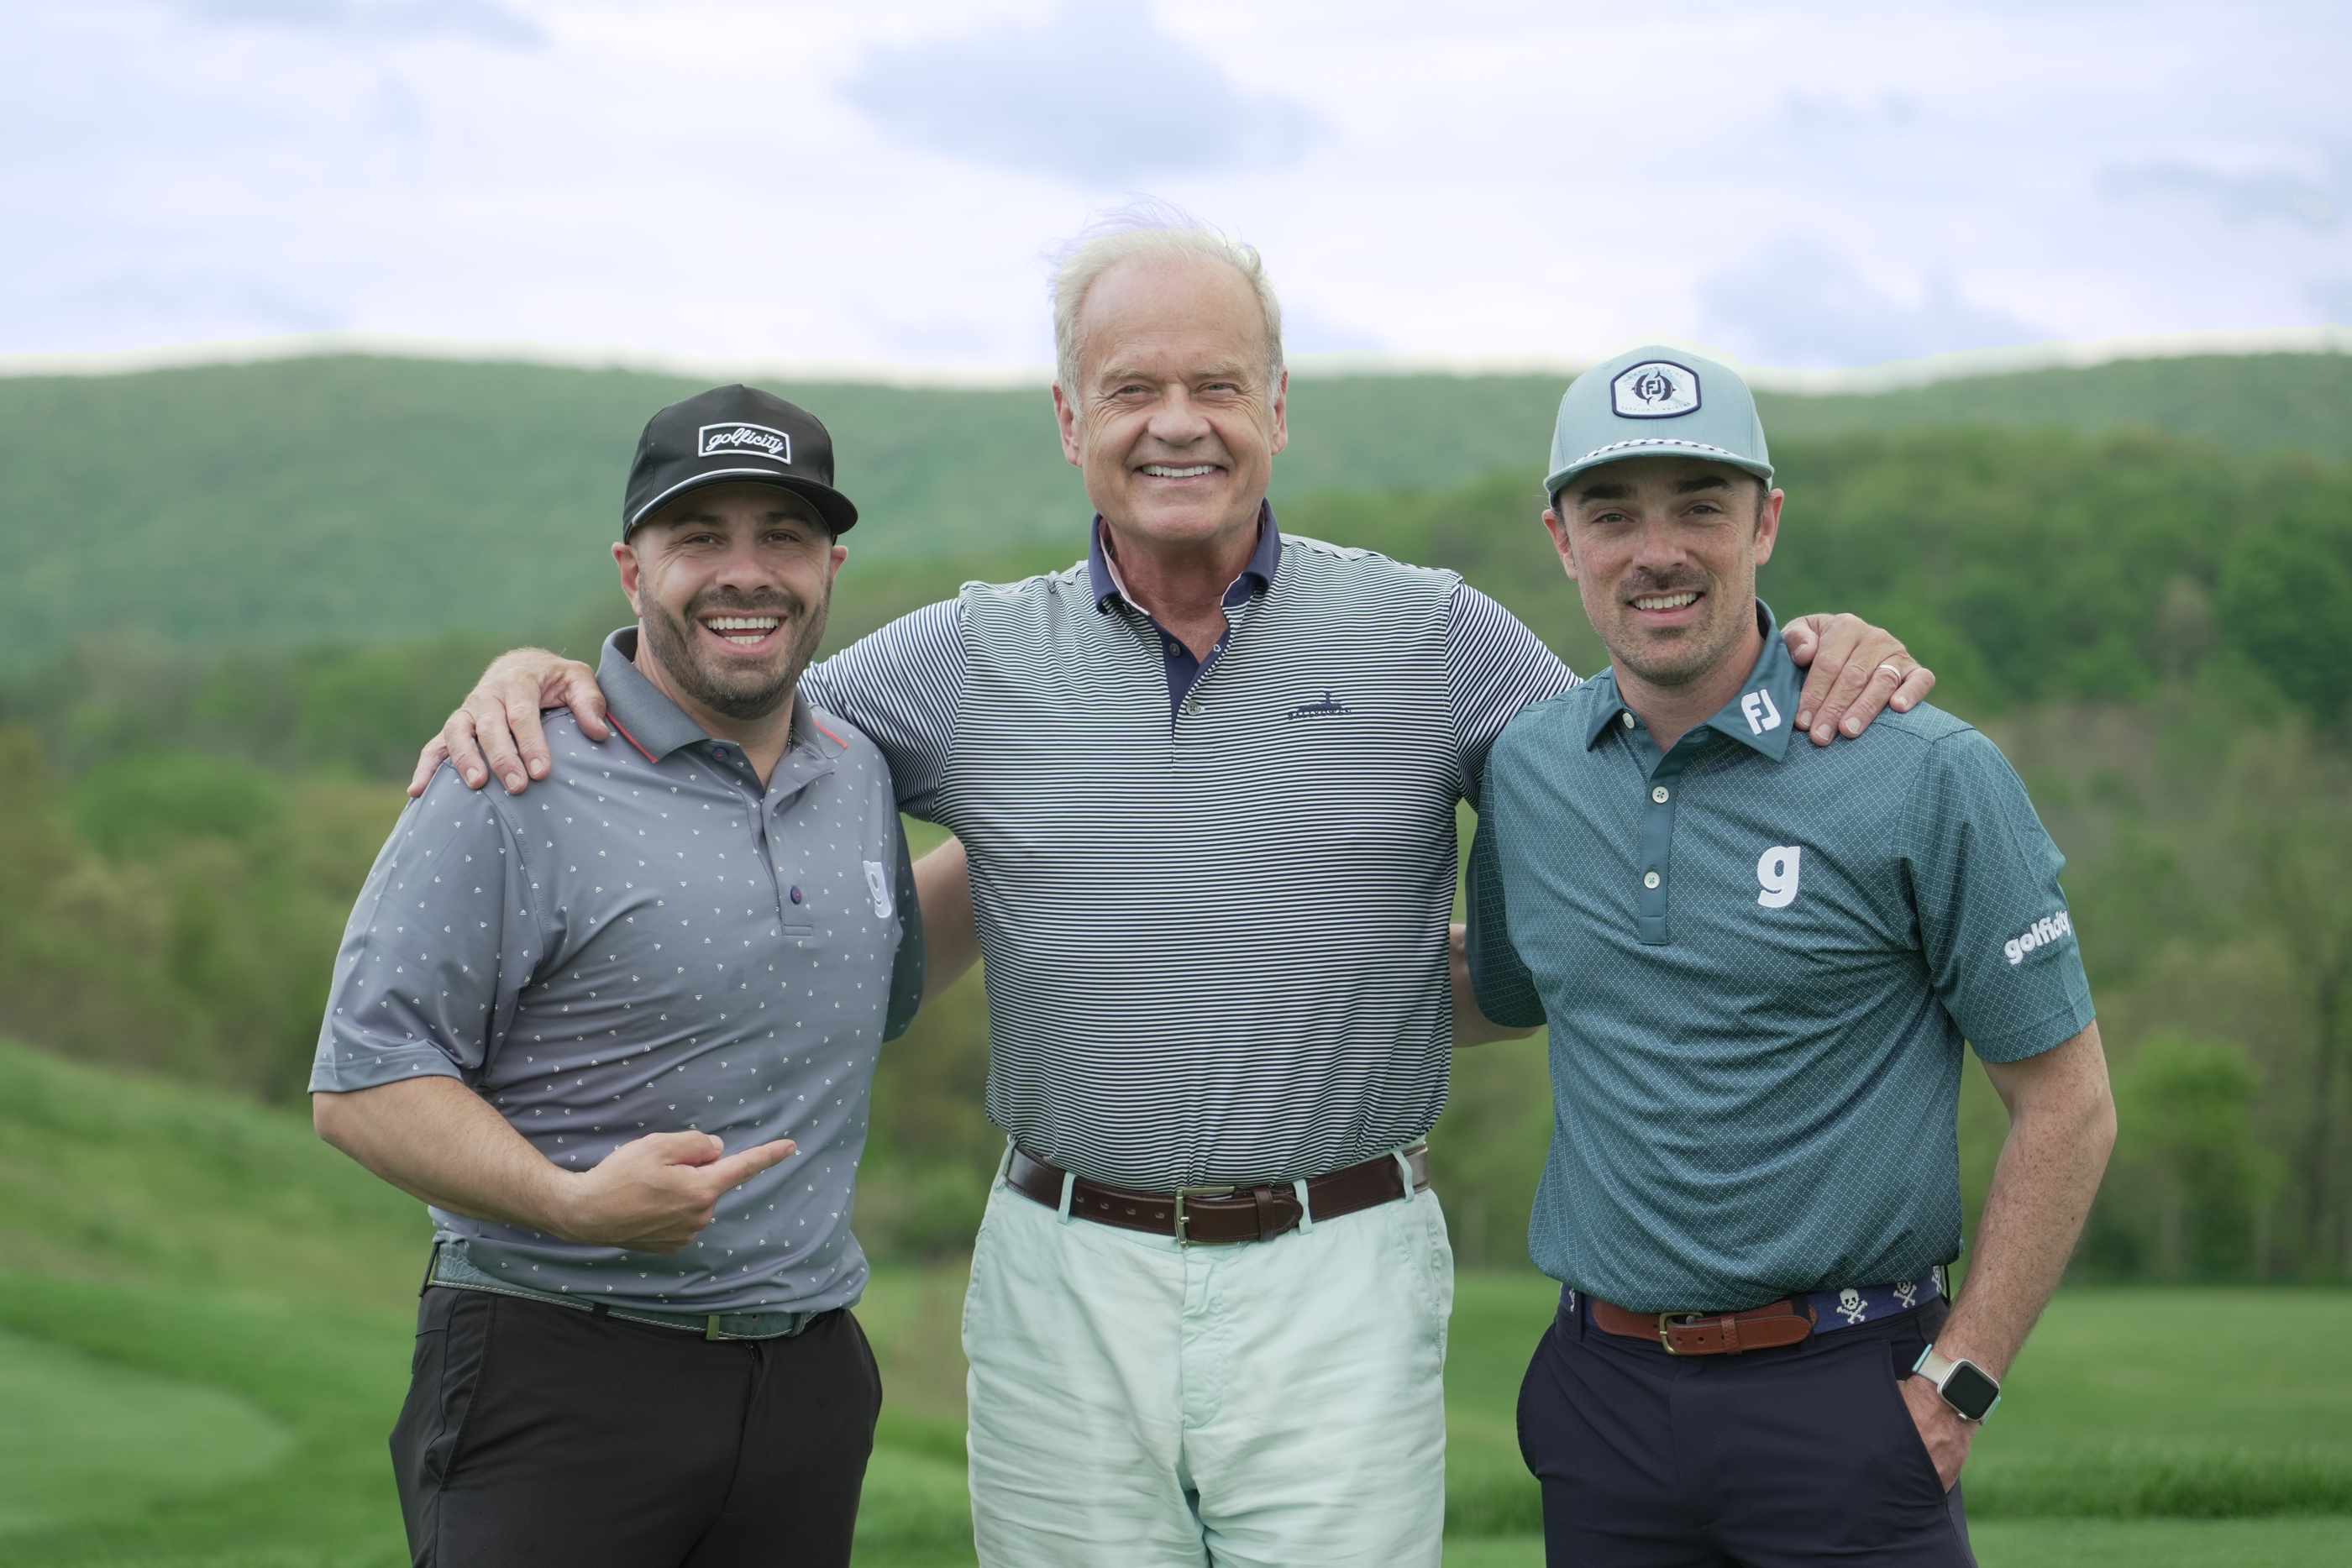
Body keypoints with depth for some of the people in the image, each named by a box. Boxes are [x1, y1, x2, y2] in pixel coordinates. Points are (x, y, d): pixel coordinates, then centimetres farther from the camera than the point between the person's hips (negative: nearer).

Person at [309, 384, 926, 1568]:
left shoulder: (860, 775, 11)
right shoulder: (514, 791, -9)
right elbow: (363, 1085, -13)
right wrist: (570, 1202, -25)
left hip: (808, 1381, 6)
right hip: (556, 1381, -6)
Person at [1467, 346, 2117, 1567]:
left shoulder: (1928, 778, -10)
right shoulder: (1524, 769, 4)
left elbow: (2066, 1107, -6)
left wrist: (1955, 1389, -9)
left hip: (1844, 1396, -4)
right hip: (1602, 1392, 4)